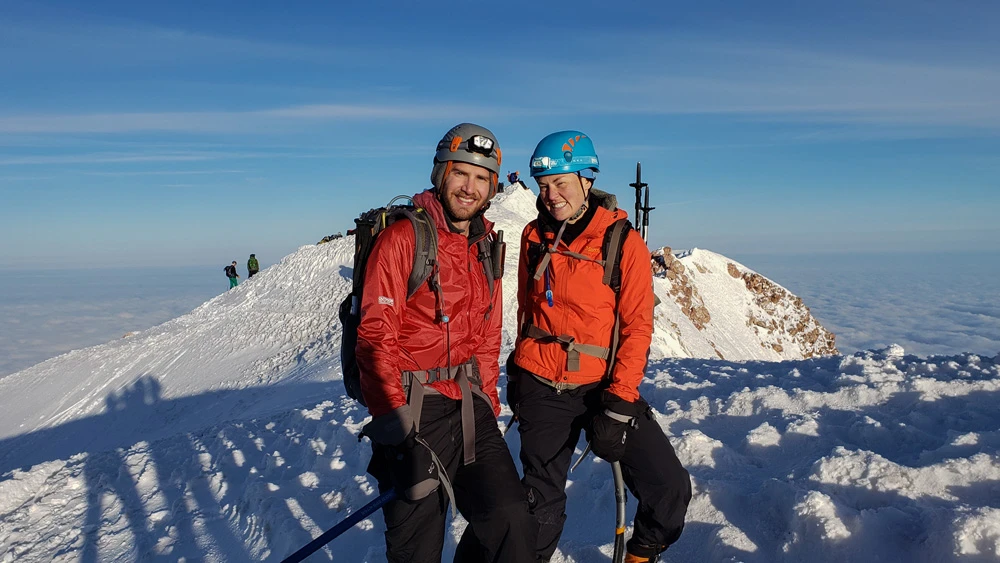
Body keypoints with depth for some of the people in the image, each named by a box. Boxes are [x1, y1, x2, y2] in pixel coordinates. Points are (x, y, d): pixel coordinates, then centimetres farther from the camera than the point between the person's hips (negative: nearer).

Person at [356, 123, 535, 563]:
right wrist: (394, 426, -19)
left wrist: (488, 408, 15)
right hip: (413, 410, -5)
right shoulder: (403, 238, -8)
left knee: (511, 524, -7)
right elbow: (376, 337, -13)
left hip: (469, 409, 6)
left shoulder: (484, 250, 13)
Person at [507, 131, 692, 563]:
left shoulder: (623, 241, -9)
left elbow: (637, 327, -9)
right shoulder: (534, 236, 2)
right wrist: (518, 373, 16)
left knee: (670, 487, -8)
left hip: (602, 385, -2)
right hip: (540, 386, 2)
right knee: (541, 499, 12)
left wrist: (618, 403, -14)